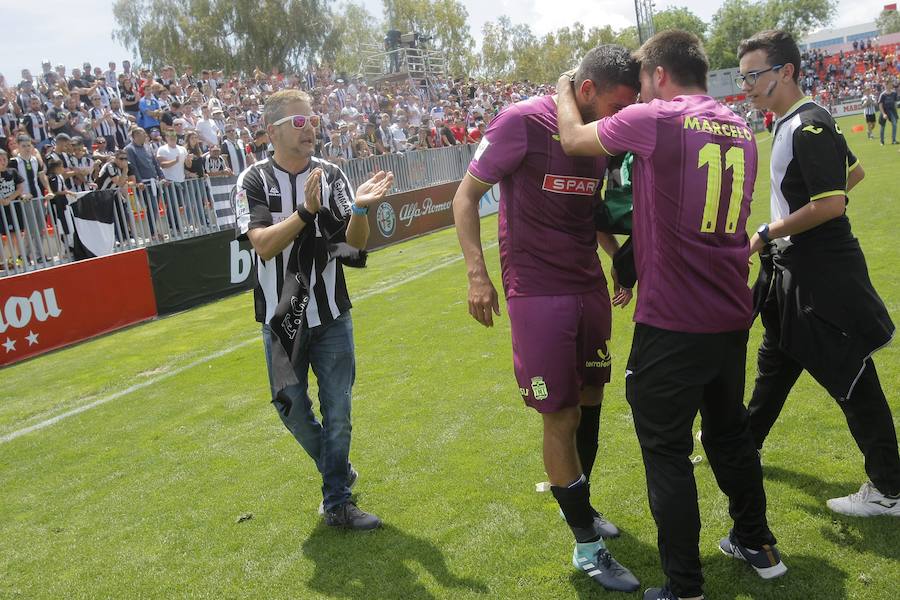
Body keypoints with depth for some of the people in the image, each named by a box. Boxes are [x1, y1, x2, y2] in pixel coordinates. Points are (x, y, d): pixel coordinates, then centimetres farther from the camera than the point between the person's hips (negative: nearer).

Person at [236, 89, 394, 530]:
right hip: (282, 317, 0)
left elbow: (355, 243, -7)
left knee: (337, 411, 3)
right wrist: (306, 211, -32)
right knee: (292, 408, 10)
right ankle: (334, 466, 39)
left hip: (332, 315, 1)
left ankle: (337, 503, 18)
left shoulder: (332, 175, 0)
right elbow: (263, 245, -18)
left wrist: (359, 208, -27)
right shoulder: (254, 180, -5)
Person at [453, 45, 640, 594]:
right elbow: (466, 197, -7)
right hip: (537, 293, -6)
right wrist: (477, 274, -15)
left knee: (590, 400, 14)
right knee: (561, 417, -1)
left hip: (590, 286, 6)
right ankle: (586, 544, 15)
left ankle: (580, 506, 37)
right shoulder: (522, 123, -13)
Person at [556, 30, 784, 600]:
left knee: (667, 452, 5)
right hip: (732, 316, 8)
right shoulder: (741, 130, 10)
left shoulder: (653, 119, -12)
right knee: (730, 431, 24)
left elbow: (574, 139, 1)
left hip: (671, 322, -7)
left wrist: (564, 90, 20)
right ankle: (759, 546, 41)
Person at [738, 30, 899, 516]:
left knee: (852, 380, -1)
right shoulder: (793, 124, 9)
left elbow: (831, 205, -25)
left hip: (823, 278, -10)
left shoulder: (810, 127, -19)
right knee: (774, 363, 22)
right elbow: (854, 172, 20)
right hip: (794, 271, 10)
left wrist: (767, 233, -17)